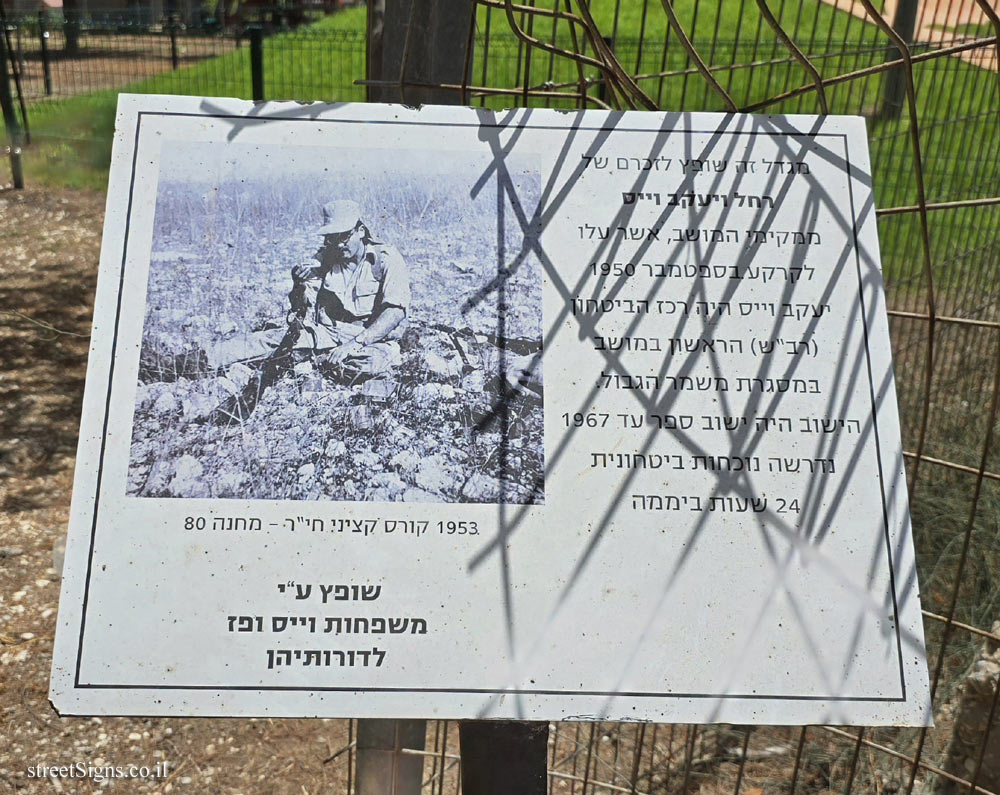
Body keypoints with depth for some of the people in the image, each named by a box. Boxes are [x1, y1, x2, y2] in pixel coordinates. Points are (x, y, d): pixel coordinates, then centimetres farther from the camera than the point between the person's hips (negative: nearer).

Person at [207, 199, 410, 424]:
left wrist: (356, 343, -26)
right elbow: (303, 311, 5)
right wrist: (299, 285, -19)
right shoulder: (324, 258, 8)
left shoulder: (387, 259, -5)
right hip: (330, 334, 3)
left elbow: (396, 312, -16)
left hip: (374, 339, -3)